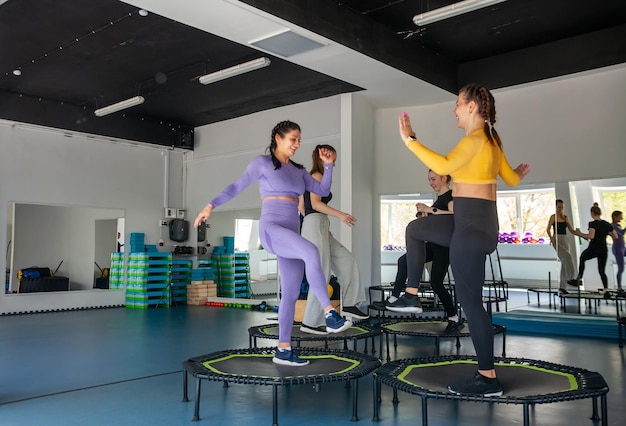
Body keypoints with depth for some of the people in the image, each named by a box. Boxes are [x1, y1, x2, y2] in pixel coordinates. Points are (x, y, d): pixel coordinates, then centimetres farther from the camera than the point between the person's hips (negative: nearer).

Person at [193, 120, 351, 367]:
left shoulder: (297, 170, 18)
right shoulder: (262, 163, 2)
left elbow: (323, 191, 18)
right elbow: (237, 186, 0)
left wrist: (329, 165, 8)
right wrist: (211, 205, -9)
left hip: (291, 233, 7)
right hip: (271, 228, -7)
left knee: (291, 294, 4)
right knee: (311, 252, -35)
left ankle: (283, 350, 12)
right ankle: (329, 313, -29)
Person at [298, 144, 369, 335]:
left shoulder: (310, 178, 23)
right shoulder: (318, 176, -3)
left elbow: (301, 207, 23)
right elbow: (315, 203, -17)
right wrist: (340, 214, -23)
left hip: (321, 229, 10)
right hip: (316, 225, -10)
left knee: (347, 261, 10)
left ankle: (348, 305, 11)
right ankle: (310, 323, -7)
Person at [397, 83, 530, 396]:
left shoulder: (475, 139, -15)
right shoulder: (490, 140, 13)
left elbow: (443, 166, -32)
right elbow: (511, 179, 20)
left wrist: (409, 140, -26)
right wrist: (520, 172, 44)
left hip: (473, 225, -10)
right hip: (471, 221, 10)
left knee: (469, 300, -6)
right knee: (415, 229, 22)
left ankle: (488, 379, 2)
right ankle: (411, 295, 24)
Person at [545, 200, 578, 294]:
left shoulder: (566, 217, 10)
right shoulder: (553, 217, -1)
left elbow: (571, 230, 10)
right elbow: (548, 229, -6)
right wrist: (551, 237, -23)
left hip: (565, 240, 5)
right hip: (556, 240, -5)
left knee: (564, 263, 5)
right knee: (568, 257, -27)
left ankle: (562, 287, 11)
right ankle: (570, 278, -19)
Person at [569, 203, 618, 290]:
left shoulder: (593, 224, -12)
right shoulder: (607, 224, 7)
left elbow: (591, 236, -27)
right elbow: (615, 237, 13)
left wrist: (580, 234, -15)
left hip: (593, 249, -5)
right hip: (604, 251, 5)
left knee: (582, 258, 25)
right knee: (602, 271, 11)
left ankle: (579, 279, 25)